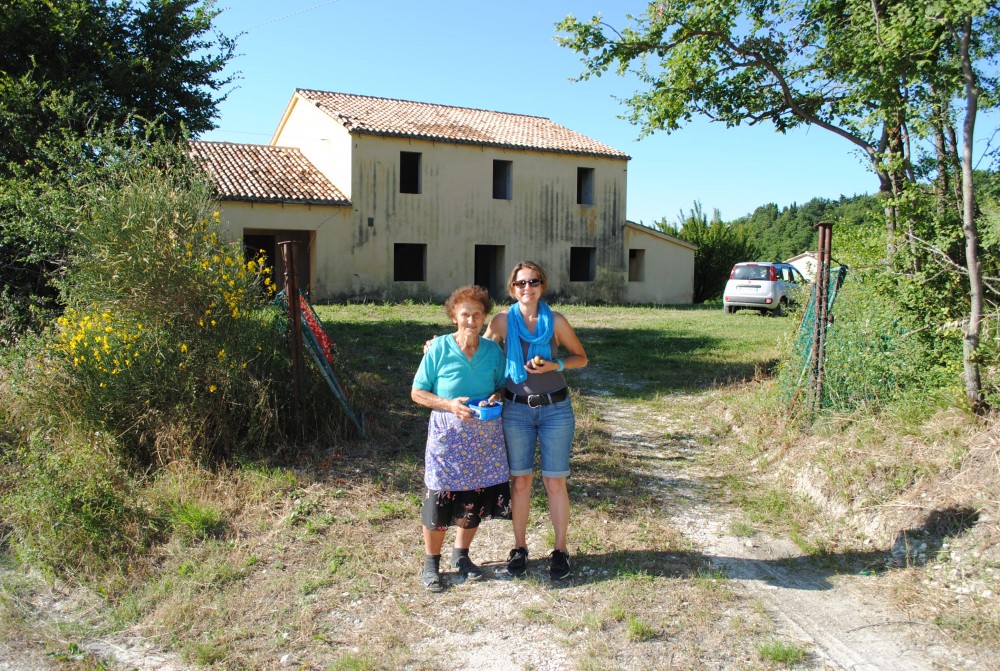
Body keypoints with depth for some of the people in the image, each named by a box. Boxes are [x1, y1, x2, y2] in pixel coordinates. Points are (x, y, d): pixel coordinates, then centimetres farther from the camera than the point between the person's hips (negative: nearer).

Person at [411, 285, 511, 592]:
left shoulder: (493, 351, 2)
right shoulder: (439, 349, -8)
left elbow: (502, 386, 14)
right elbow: (417, 393, -4)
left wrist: (496, 397, -10)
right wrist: (449, 405, -19)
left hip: (485, 435, 4)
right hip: (448, 435, -3)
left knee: (476, 499, 11)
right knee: (439, 499, 0)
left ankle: (461, 555, 34)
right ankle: (431, 562, 22)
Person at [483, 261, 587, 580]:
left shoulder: (556, 321, -4)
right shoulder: (502, 321, -2)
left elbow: (581, 357, 6)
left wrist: (555, 365, -13)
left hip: (555, 408, -1)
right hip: (516, 409, 1)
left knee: (555, 482, 3)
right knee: (520, 481, 8)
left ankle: (561, 550, 17)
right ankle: (519, 548, 23)